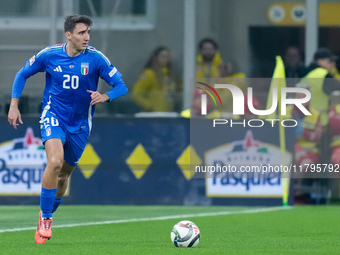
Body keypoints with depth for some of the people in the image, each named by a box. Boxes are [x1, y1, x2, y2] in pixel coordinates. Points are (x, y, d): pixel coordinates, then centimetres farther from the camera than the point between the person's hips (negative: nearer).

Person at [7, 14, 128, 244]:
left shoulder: (96, 58, -13)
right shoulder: (49, 55, -11)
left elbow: (121, 86, -11)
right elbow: (23, 74, 5)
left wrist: (105, 97, -33)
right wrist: (14, 105, -2)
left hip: (80, 123, 2)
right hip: (53, 115, -2)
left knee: (64, 174, 13)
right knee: (55, 162, -27)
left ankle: (48, 214, 40)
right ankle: (45, 219, -14)